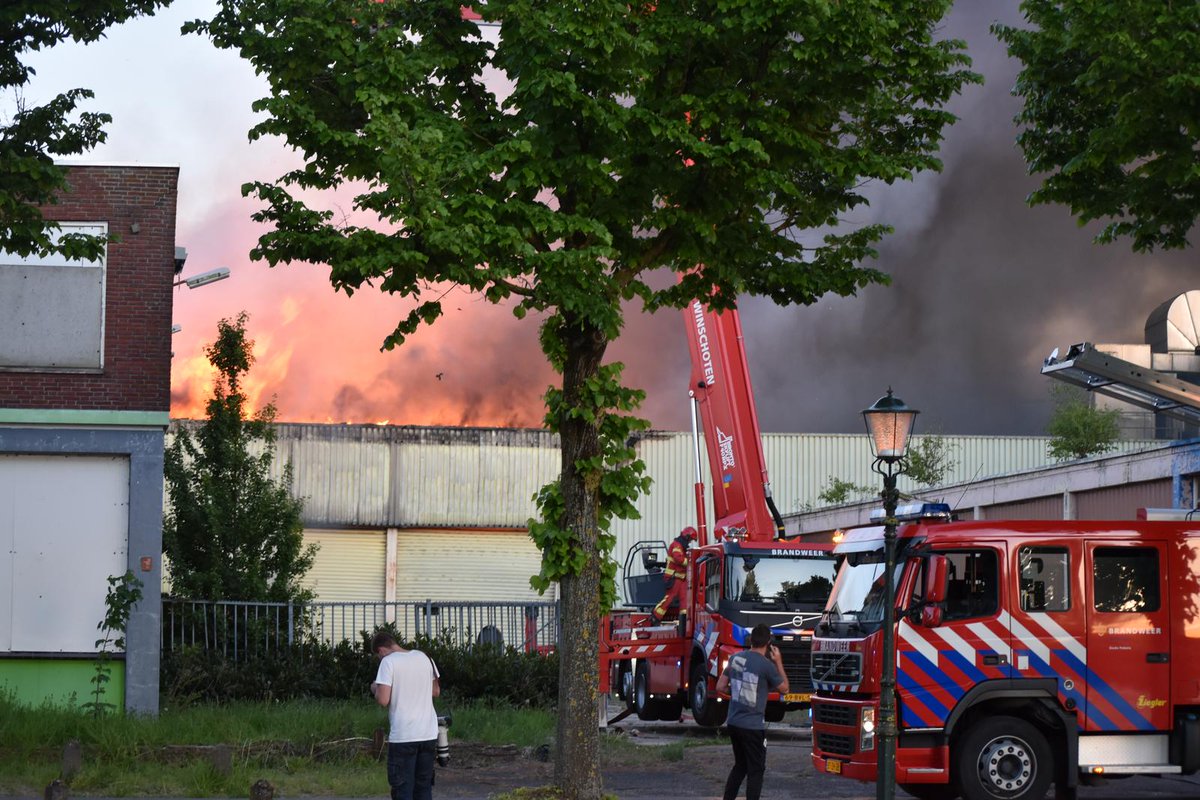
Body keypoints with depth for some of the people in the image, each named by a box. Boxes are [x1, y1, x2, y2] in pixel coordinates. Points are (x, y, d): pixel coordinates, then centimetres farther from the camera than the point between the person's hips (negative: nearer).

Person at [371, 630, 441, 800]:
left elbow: (383, 700, -15)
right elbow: (436, 691, 19)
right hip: (429, 734, 5)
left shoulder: (388, 662, -9)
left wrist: (375, 689, 5)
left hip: (402, 735, -5)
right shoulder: (424, 658, 9)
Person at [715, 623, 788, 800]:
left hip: (733, 723, 7)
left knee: (740, 765, 20)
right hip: (753, 726, -7)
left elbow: (720, 687, 10)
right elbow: (784, 689, 0)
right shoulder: (766, 665, -15)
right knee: (756, 770, 2)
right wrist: (779, 663, 7)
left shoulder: (735, 658, 4)